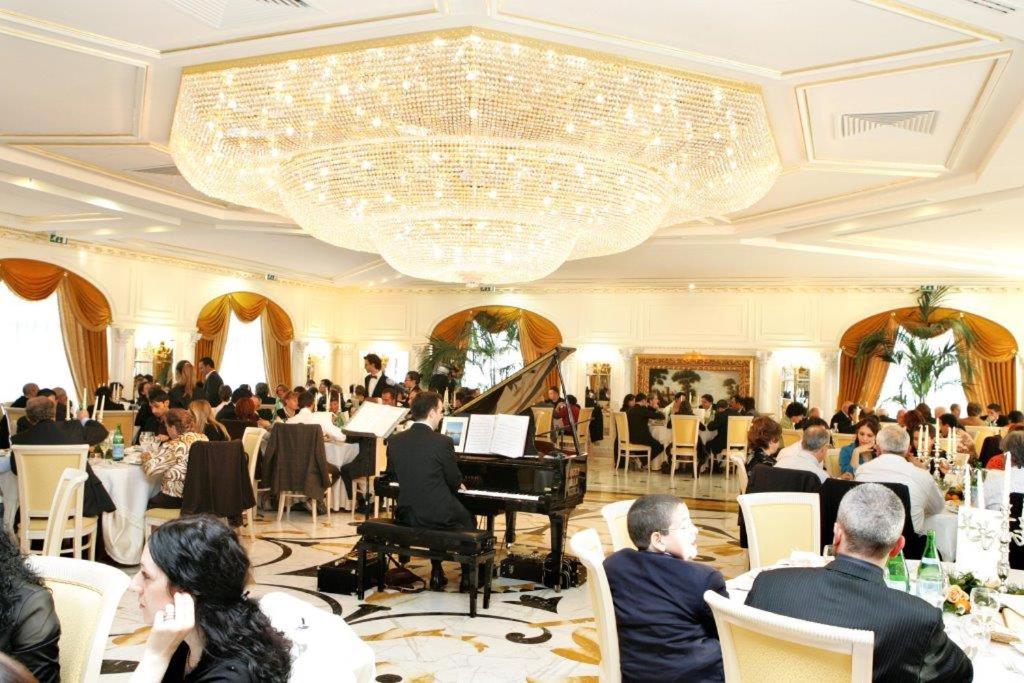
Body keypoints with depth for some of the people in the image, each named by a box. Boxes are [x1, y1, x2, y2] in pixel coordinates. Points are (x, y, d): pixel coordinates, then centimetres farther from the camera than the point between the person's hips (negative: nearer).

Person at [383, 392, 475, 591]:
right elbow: (455, 481, -8)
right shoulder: (443, 442, -18)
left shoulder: (395, 440, -2)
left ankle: (437, 573, 34)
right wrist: (457, 485, 16)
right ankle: (468, 576, 32)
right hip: (437, 515, -5)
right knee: (469, 519, 26)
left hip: (406, 514, 5)